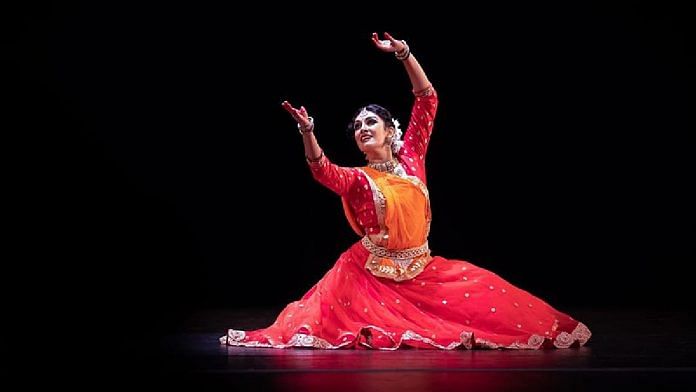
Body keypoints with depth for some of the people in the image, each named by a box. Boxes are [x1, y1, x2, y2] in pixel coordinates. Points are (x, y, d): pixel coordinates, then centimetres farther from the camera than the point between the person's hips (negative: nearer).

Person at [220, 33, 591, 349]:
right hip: (370, 274, -2)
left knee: (486, 292, -2)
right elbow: (322, 170, -26)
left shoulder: (411, 158, 4)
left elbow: (427, 100, 2)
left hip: (421, 269, 3)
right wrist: (307, 131, -43)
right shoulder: (357, 179, -4)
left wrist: (403, 52, -6)